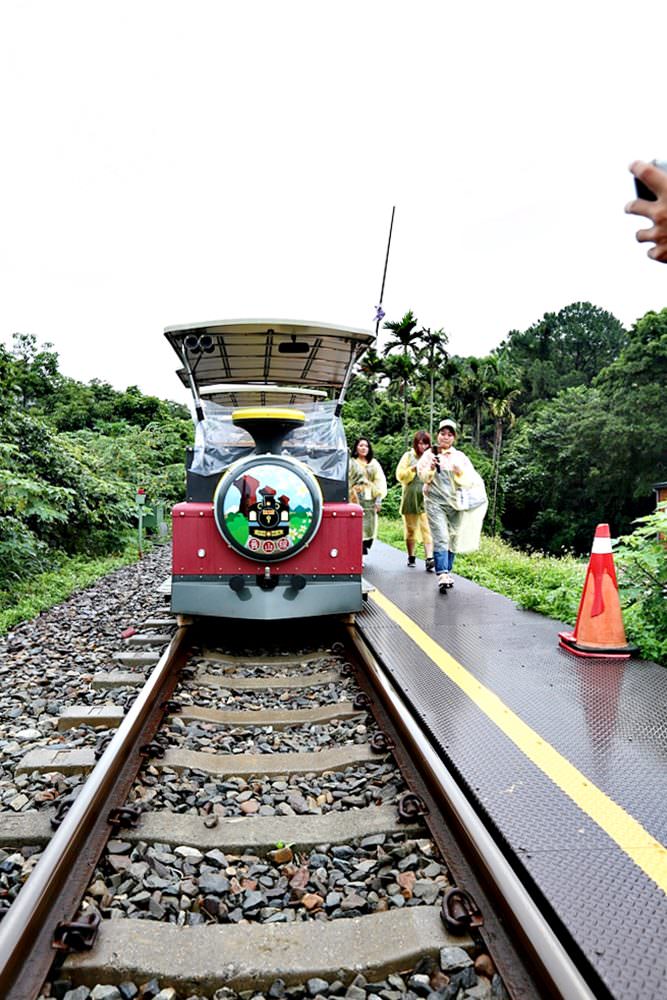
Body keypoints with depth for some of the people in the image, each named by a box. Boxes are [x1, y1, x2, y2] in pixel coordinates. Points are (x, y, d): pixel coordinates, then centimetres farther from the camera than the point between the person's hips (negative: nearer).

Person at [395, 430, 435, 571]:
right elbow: (400, 475, 1)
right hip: (410, 497, 1)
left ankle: (430, 558, -19)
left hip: (427, 497, -1)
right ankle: (411, 557, 24)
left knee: (427, 528, -12)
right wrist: (413, 468, -12)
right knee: (410, 529, 10)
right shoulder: (409, 456, 7)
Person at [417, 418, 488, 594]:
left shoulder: (460, 457, 8)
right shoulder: (429, 454, 6)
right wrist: (431, 468, -20)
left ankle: (447, 572, 20)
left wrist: (460, 473, -18)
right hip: (435, 502, -3)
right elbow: (423, 477, -2)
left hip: (455, 502, 3)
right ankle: (442, 575, -22)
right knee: (440, 538, -15)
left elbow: (468, 482, 2)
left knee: (452, 539, 7)